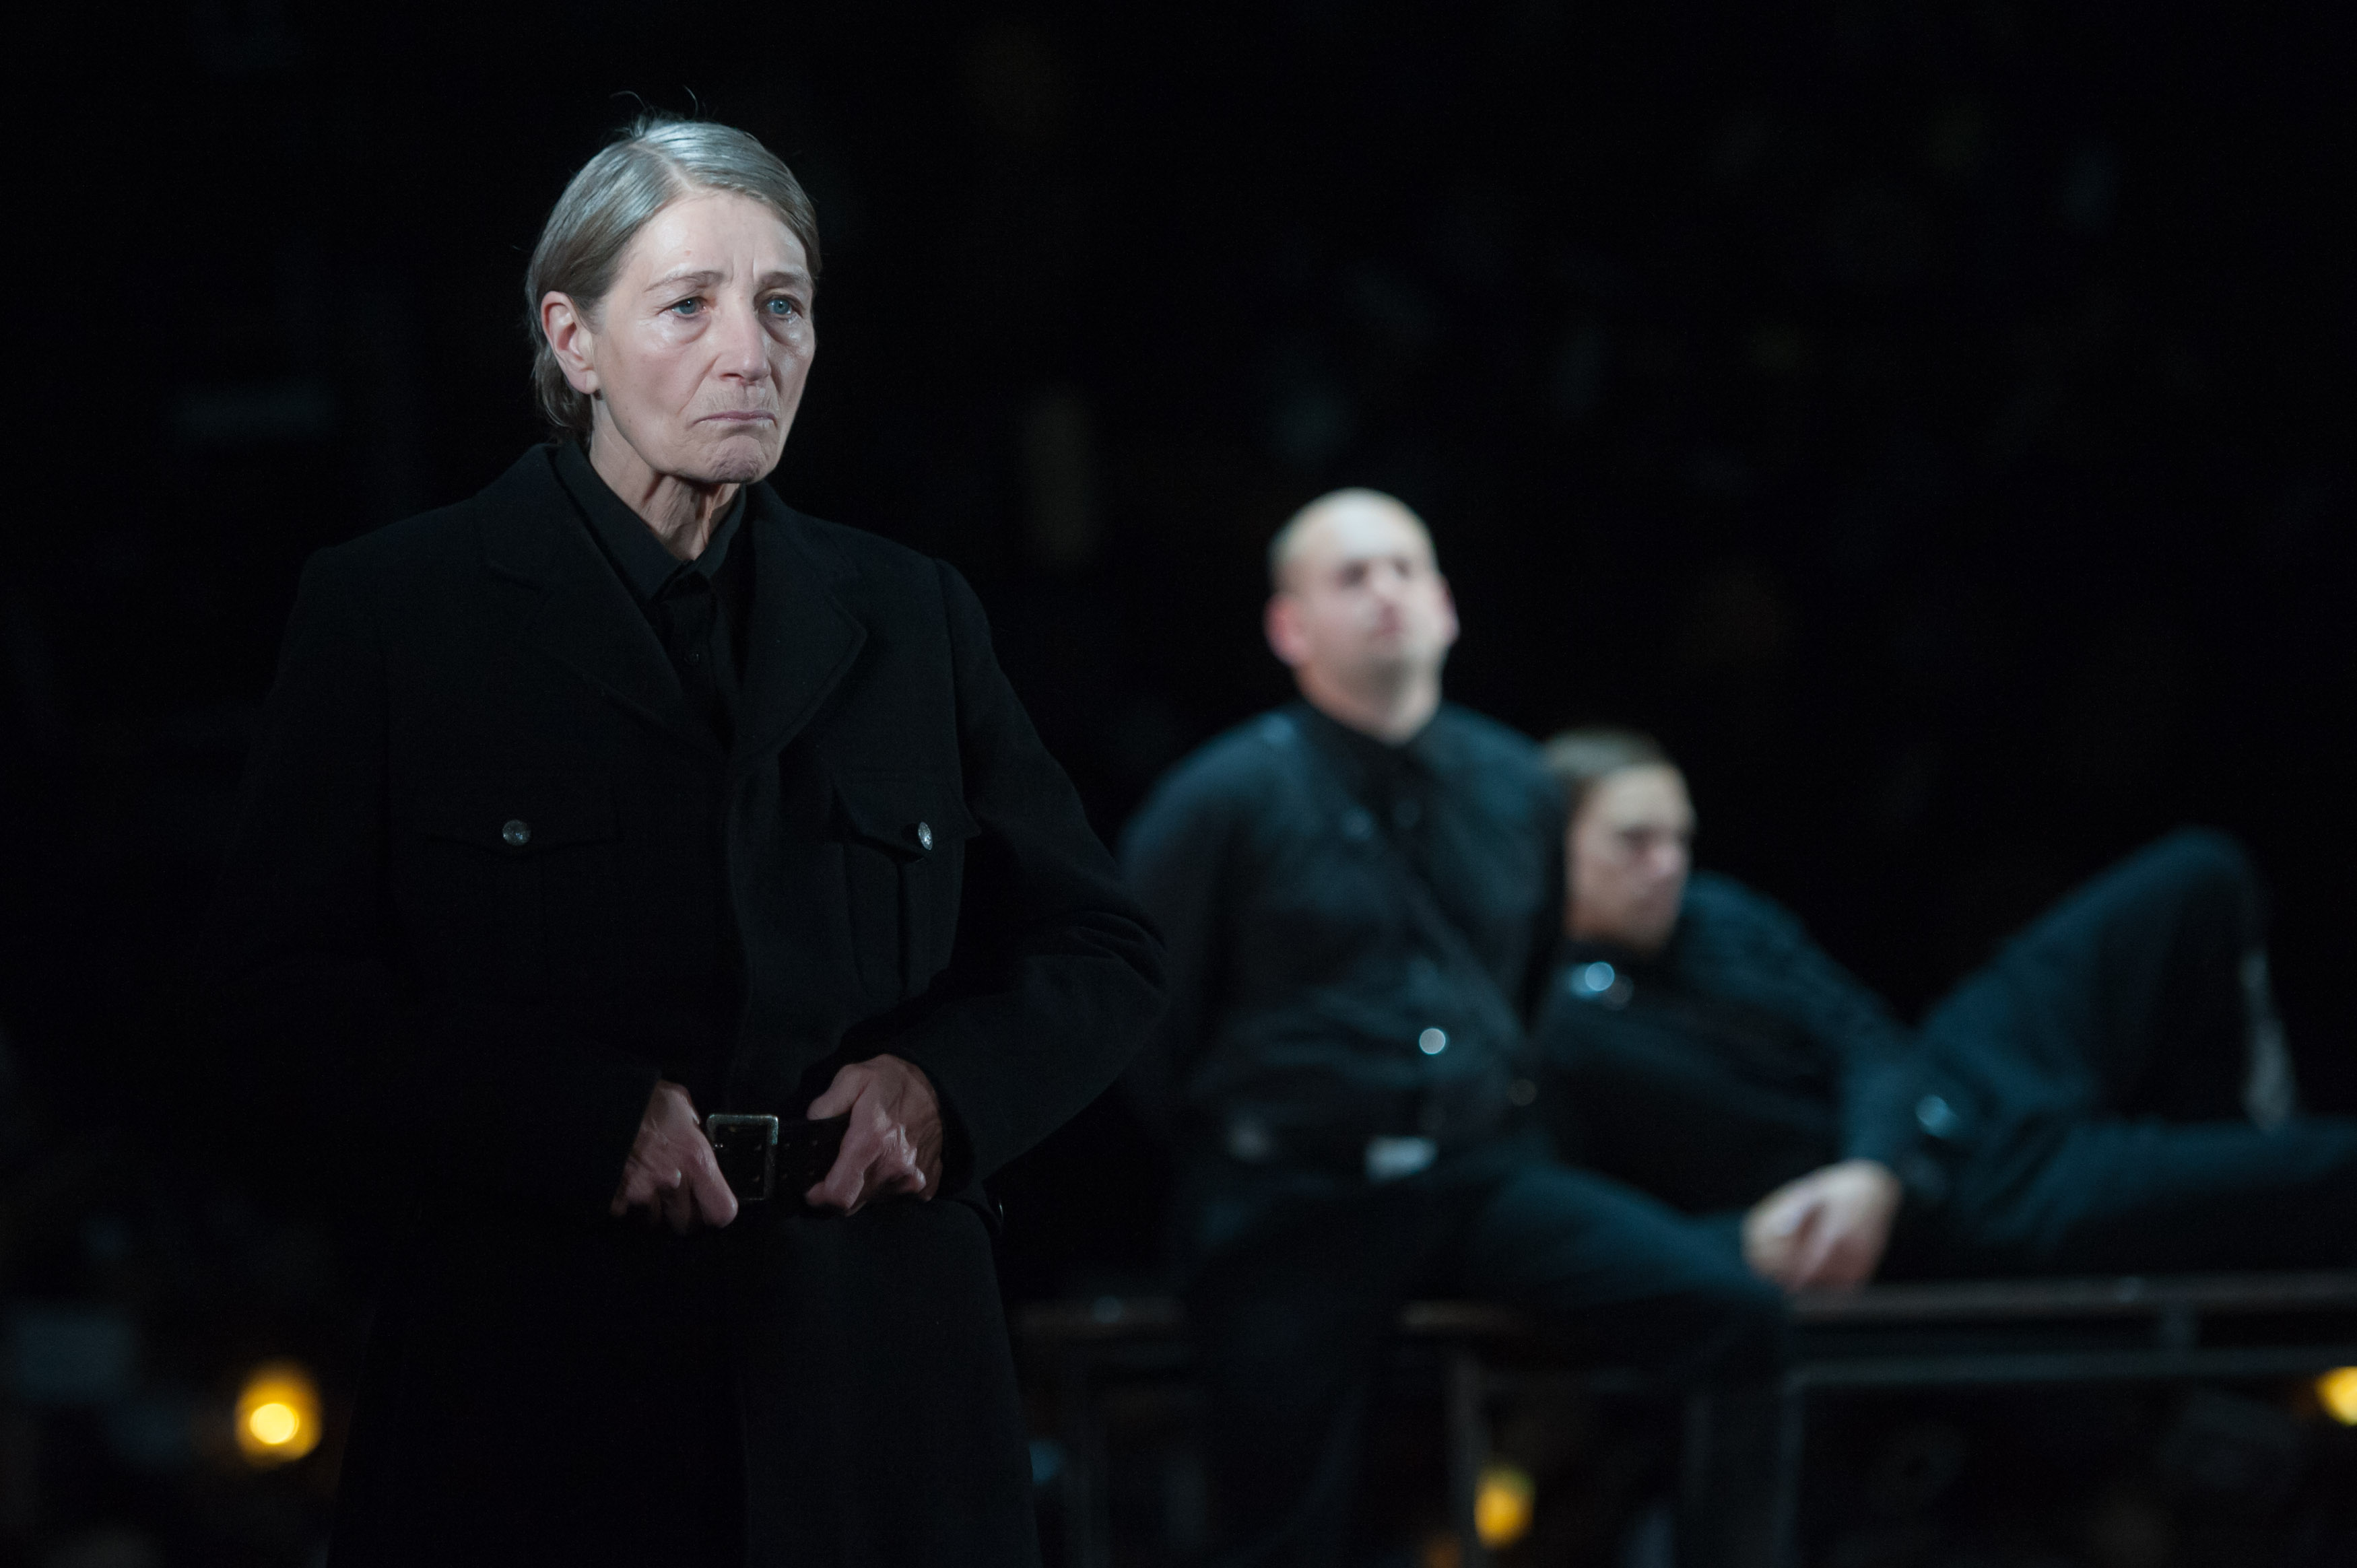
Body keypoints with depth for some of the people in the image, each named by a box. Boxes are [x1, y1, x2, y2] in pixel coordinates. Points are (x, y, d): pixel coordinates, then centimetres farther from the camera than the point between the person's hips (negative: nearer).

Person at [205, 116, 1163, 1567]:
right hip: (540, 1386, -3)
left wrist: (947, 1081, -4)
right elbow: (286, 980, -5)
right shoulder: (392, 610, 3)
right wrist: (583, 1114, -17)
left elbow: (1103, 955, 17)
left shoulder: (911, 617, 14)